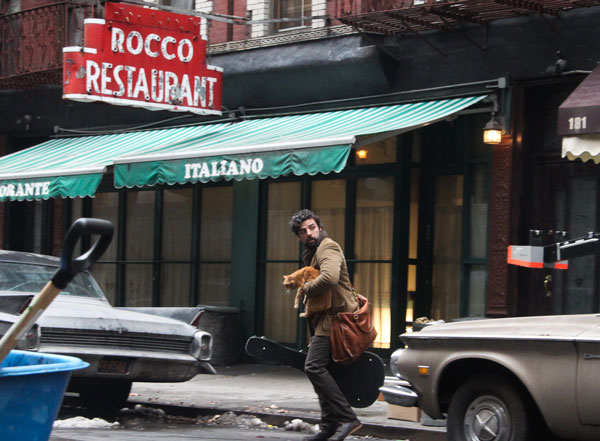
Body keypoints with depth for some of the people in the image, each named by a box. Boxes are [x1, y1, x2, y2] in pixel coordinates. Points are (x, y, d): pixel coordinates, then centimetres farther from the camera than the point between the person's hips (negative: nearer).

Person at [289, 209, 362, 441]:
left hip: (335, 317, -11)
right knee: (319, 370, 12)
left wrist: (306, 288, -13)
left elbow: (329, 278, -29)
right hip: (324, 320, 11)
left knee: (314, 367, -20)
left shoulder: (328, 248, -10)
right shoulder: (311, 254, 22)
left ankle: (348, 418, -22)